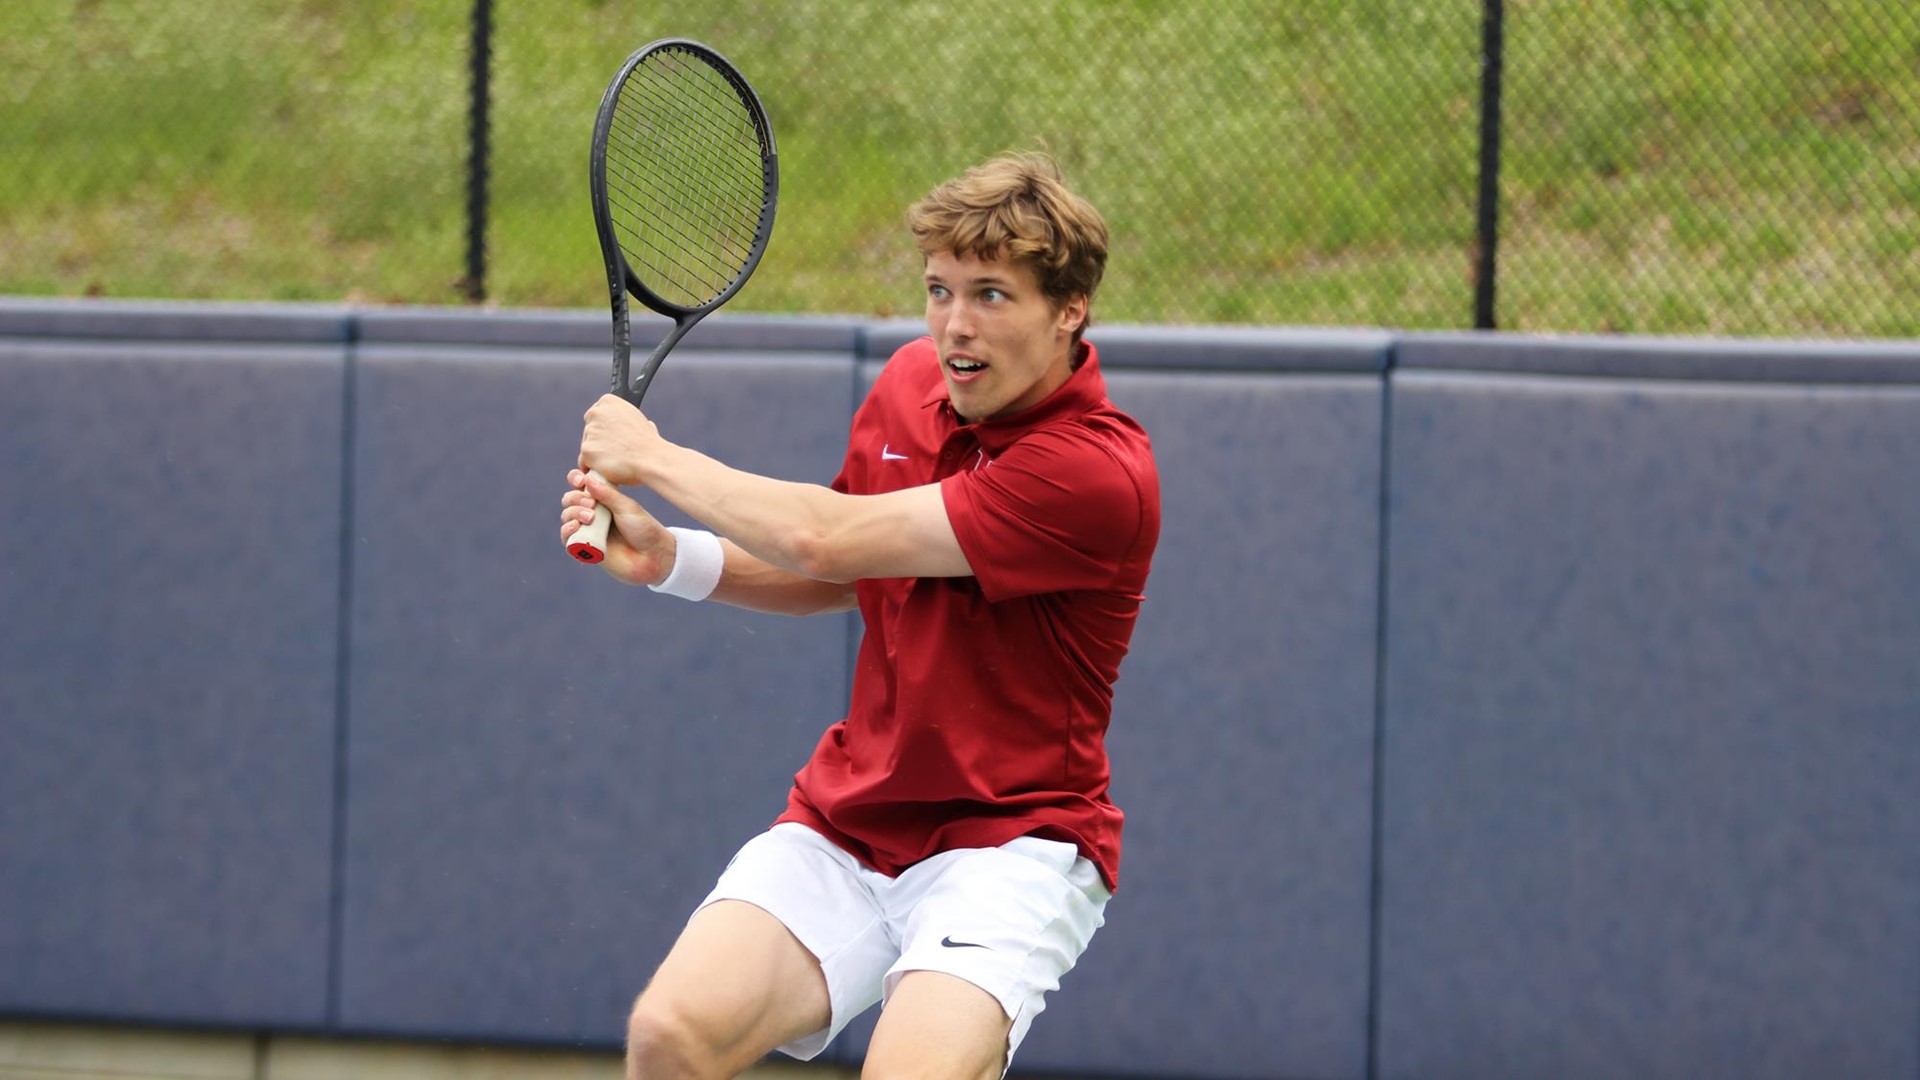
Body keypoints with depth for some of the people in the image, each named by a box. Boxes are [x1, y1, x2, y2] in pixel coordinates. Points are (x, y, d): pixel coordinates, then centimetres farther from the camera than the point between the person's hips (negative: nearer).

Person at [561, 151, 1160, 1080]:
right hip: (845, 823, 6)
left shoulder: (1097, 471, -22)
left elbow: (827, 542, -23)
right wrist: (665, 557, 4)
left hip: (1009, 839, -6)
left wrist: (654, 459, -8)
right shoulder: (910, 384, 4)